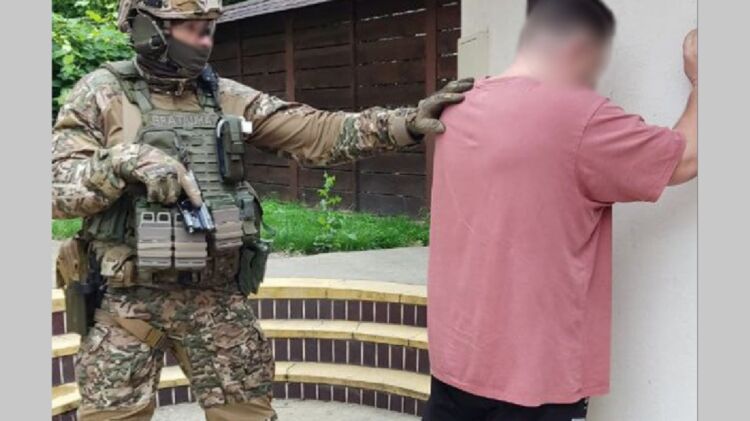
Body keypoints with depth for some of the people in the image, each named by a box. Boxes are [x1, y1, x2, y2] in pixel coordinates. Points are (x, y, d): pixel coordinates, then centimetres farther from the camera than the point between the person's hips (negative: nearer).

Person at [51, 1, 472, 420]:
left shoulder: (228, 98, 5)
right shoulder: (101, 94, -3)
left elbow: (317, 133, -2)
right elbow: (56, 187, -8)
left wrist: (405, 123, -13)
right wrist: (123, 160, -25)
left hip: (218, 298, 3)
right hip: (128, 299, -2)